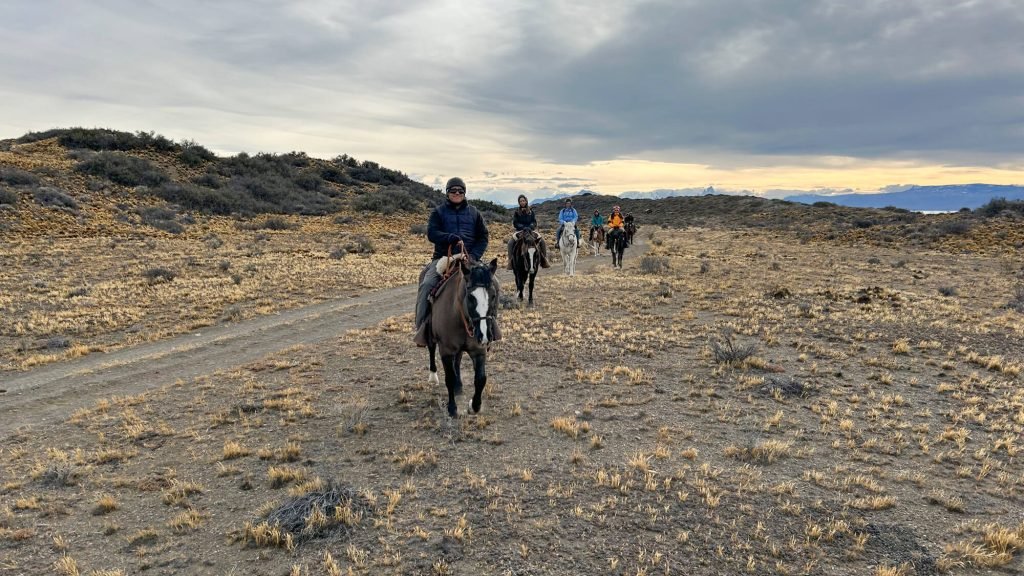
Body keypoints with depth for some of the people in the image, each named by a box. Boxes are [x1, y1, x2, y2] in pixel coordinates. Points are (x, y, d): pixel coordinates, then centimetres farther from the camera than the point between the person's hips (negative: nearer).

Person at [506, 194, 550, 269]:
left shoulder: (531, 211, 6)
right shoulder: (517, 211, 2)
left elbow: (534, 222, 5)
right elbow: (515, 223, -1)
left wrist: (530, 227, -15)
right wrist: (523, 227, -15)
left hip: (531, 230, 2)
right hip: (520, 230, -1)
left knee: (542, 241, -17)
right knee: (511, 242, -28)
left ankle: (544, 261, -7)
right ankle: (510, 262, -21)